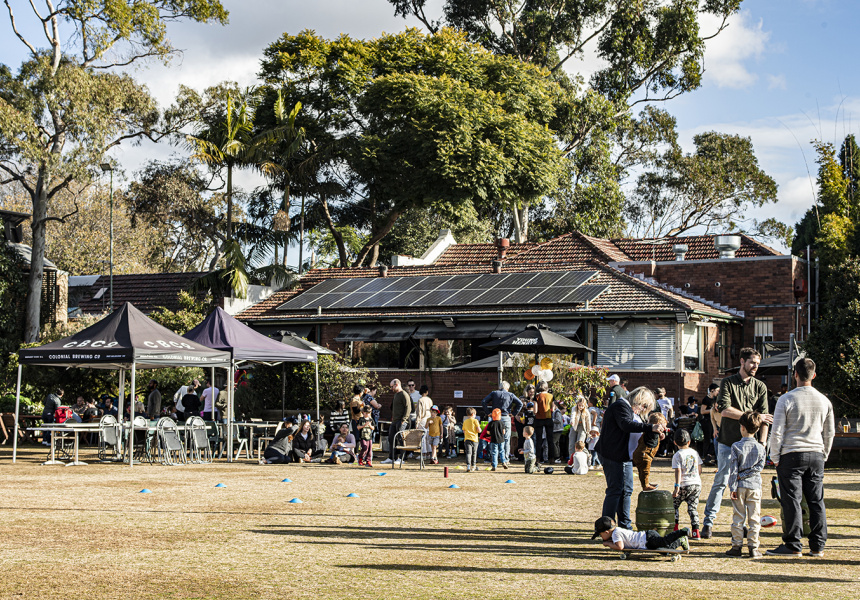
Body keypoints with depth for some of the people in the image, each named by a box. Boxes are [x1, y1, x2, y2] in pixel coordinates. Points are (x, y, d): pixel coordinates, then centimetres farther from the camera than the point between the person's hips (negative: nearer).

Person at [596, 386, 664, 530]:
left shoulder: (627, 408, 20)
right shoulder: (620, 406, -14)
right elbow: (626, 425, -30)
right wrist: (650, 427, -35)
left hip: (624, 456, 11)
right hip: (614, 456, -11)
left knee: (626, 490, 14)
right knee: (615, 490, -8)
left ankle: (625, 525, 22)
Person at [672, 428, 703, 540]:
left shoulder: (677, 455, -5)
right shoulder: (695, 452, 11)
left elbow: (678, 471, -14)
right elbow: (699, 470, 16)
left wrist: (677, 486, -15)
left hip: (684, 485, -5)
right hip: (697, 484, 5)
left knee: (674, 504, 13)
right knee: (693, 508, 7)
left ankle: (675, 528, 13)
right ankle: (695, 531, -3)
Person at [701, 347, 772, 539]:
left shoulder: (760, 387, 8)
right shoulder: (728, 383, 1)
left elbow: (764, 418, 3)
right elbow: (724, 410, -13)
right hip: (728, 442, -2)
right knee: (721, 482, -3)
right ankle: (708, 522, 3)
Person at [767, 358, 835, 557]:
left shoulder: (786, 399, -7)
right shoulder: (824, 401, 6)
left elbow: (777, 432, -8)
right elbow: (830, 433, 14)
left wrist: (775, 458, 1)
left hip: (791, 455, -4)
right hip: (816, 455, 4)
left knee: (792, 501, -1)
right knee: (816, 501, 7)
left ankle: (793, 546, 0)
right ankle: (818, 546, 9)